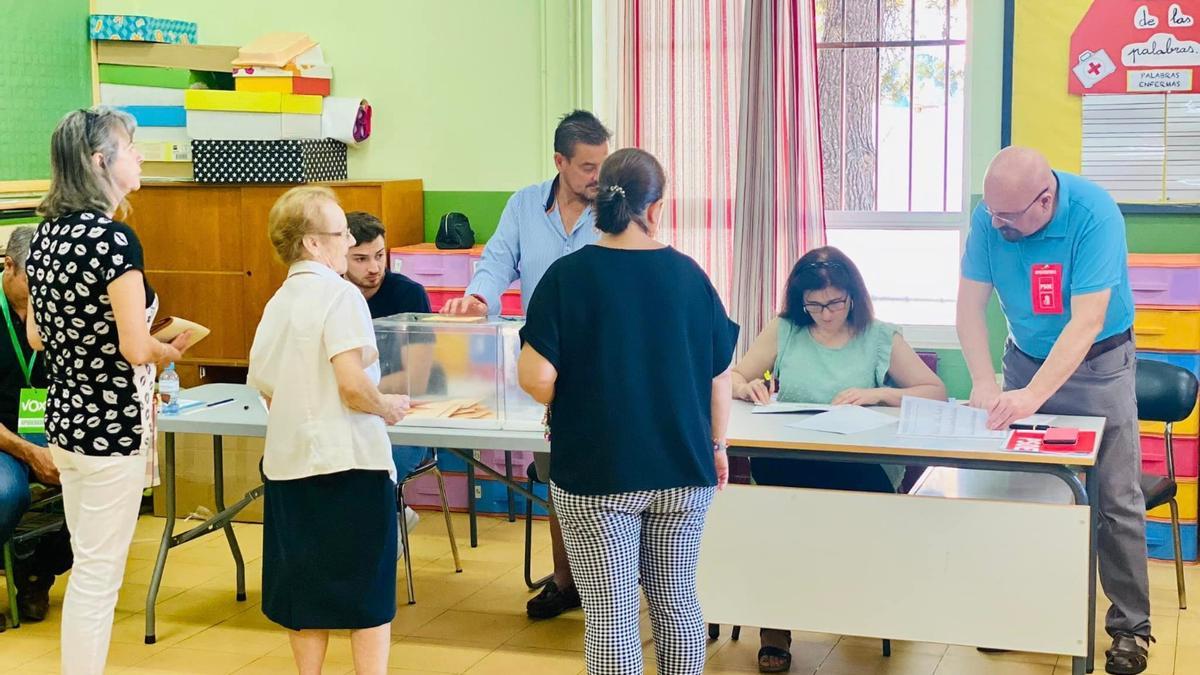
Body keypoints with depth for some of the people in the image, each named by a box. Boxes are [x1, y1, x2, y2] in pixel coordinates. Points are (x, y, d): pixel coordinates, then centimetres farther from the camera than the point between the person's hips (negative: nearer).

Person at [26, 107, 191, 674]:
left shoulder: (46, 233, 6)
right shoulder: (114, 238, -19)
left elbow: (36, 335, 12)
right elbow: (137, 349, -21)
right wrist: (170, 350, -1)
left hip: (63, 417, 8)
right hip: (111, 425, -8)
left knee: (88, 566, 19)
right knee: (98, 576, 2)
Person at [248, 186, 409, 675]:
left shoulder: (277, 304, 10)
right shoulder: (339, 294, -13)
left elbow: (267, 390, 14)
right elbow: (353, 387, -21)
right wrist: (387, 408, -3)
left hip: (288, 464, 7)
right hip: (349, 461, -7)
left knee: (307, 588, 14)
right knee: (370, 595, 4)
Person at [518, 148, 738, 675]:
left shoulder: (567, 276, -10)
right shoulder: (689, 274, -1)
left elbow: (536, 378, -15)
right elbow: (720, 378, 4)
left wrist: (571, 408, 6)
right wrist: (716, 445, 19)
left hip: (596, 475, -3)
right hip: (684, 472, 3)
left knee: (610, 612, 4)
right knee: (677, 600, 17)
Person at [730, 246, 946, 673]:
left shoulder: (881, 338, 11)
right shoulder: (783, 331, 15)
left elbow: (936, 392, 7)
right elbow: (731, 379, 19)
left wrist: (878, 394, -8)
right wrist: (746, 388, -5)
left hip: (861, 467, -2)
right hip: (790, 463, 2)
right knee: (766, 468, -37)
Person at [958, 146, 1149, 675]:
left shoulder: (1094, 214, -28)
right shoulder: (990, 217, -16)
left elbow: (1087, 321, -33)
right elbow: (970, 305, -13)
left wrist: (1033, 395, -41)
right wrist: (984, 382, -27)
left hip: (1097, 362, -3)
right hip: (1027, 356, 3)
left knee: (1115, 501, -4)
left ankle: (1131, 626, 8)